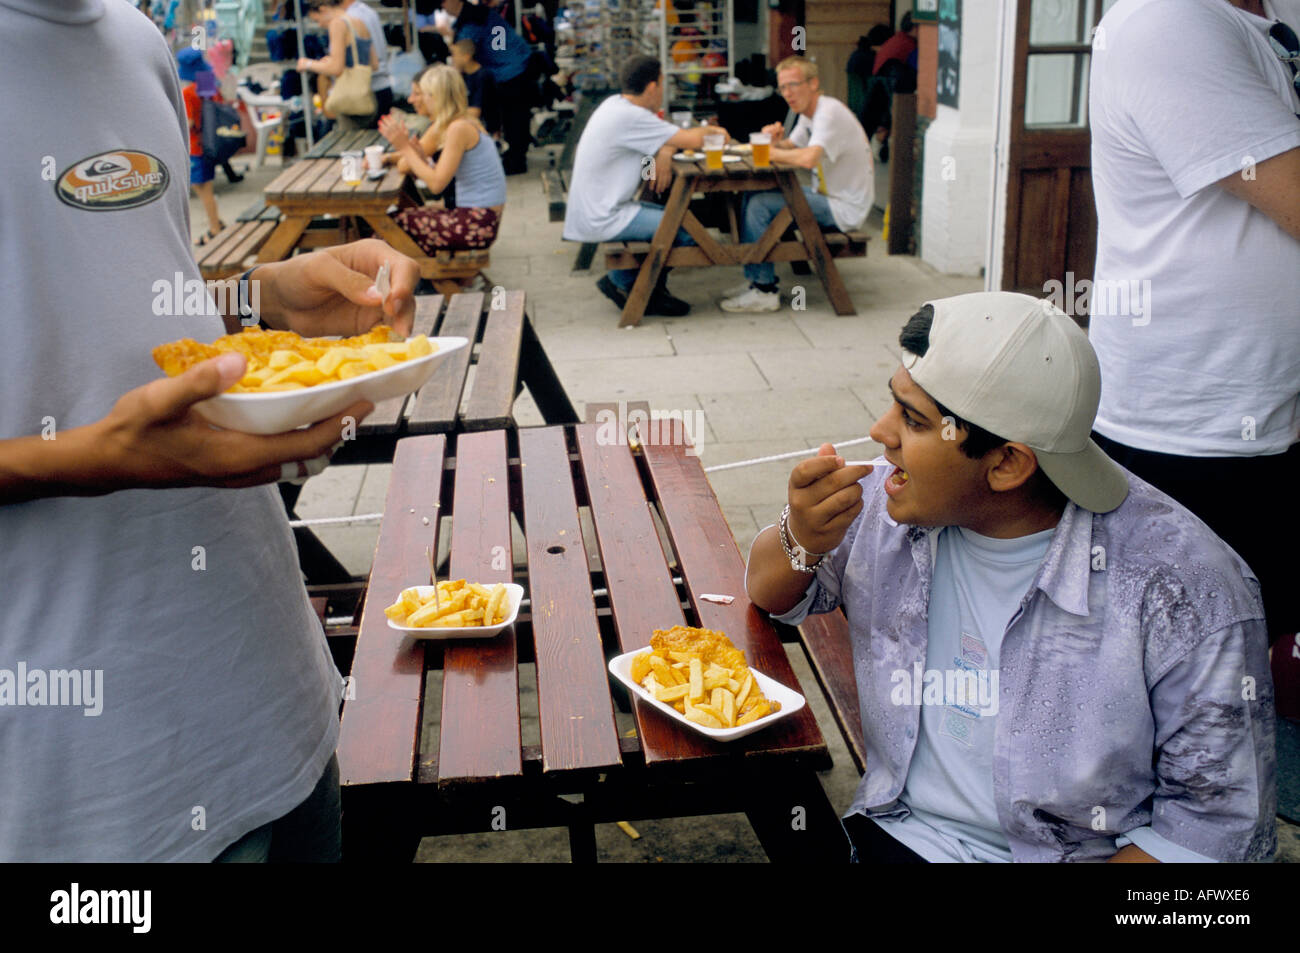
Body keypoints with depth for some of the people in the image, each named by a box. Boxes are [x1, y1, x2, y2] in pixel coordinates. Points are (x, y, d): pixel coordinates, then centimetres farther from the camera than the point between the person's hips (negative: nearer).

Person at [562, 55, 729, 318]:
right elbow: (693, 140, -21)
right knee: (689, 231, -12)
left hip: (595, 209, 10)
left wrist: (665, 152, -5)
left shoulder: (615, 104, 9)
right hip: (602, 220, -10)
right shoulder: (629, 117, -21)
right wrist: (709, 130, 1)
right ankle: (623, 283, 4)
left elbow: (669, 138, 18)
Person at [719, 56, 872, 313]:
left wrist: (768, 152, -19)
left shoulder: (830, 113, -20)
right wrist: (776, 141, -8)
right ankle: (755, 279, 10)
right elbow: (791, 148, 16)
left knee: (759, 205, -19)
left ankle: (765, 291, -12)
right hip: (826, 196, 10)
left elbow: (808, 158, -34)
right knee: (753, 194, 8)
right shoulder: (809, 112, 12)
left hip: (845, 208, -10)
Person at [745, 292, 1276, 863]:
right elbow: (771, 593, 10)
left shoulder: (1184, 586, -19)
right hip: (899, 835, 3)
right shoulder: (888, 500, -5)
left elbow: (1219, 816, -11)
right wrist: (800, 540, -13)